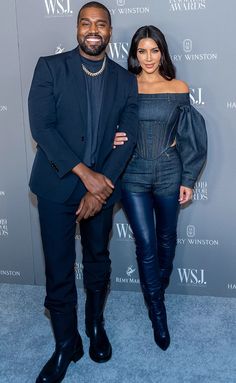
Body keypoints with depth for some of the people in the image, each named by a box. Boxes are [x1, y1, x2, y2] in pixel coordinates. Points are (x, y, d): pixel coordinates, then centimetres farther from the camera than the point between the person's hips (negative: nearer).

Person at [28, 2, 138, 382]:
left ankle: (96, 325, 40)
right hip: (57, 184, -2)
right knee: (58, 269, 5)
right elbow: (41, 126, -11)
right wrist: (84, 173, -17)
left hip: (102, 185, 2)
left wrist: (101, 184, -14)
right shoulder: (50, 67, -4)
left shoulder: (125, 80, 3)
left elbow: (128, 137, -2)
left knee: (98, 261, 17)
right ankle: (66, 344, 24)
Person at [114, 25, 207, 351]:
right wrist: (113, 139, -16)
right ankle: (158, 312, 16)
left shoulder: (178, 89, -2)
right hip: (134, 175, -1)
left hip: (169, 173, 1)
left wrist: (188, 180, -1)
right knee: (146, 244, -1)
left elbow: (189, 137, 1)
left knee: (166, 239, 16)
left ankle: (158, 289, 45)